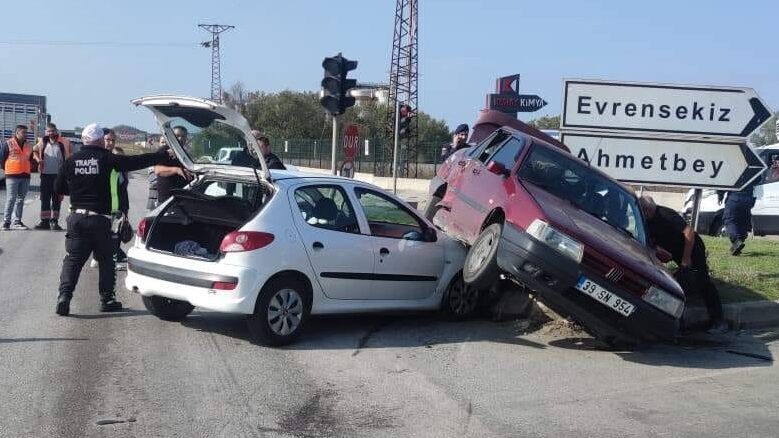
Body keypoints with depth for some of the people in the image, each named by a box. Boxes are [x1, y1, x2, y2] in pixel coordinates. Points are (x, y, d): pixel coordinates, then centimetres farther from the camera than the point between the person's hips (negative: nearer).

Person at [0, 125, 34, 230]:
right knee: (11, 199, -7)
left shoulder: (28, 145, 13)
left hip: (25, 175, 5)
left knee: (20, 199, 7)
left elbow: (31, 159, 25)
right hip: (12, 175, -5)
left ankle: (17, 222, 11)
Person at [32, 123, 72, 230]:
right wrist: (38, 159, 4)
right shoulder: (43, 142, 6)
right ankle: (44, 221, 8)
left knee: (57, 199, 4)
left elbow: (68, 157, 4)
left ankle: (54, 221, 9)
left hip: (58, 174, -2)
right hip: (45, 174, 2)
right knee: (44, 198, 4)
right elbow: (34, 151, 22)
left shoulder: (63, 143, -2)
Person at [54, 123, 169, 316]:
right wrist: (164, 155, 2)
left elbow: (58, 188, 10)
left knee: (73, 259, 6)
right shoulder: (106, 159, -5)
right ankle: (107, 299, 13)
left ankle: (64, 295, -9)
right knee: (105, 259, 10)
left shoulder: (71, 160, 4)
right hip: (99, 218, -2)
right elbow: (136, 162, -5)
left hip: (77, 216, 3)